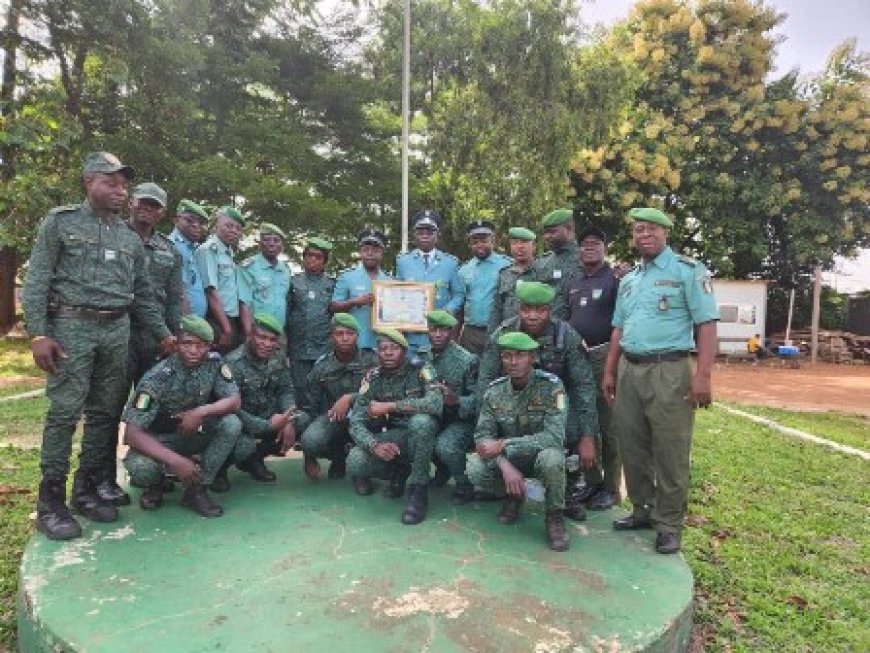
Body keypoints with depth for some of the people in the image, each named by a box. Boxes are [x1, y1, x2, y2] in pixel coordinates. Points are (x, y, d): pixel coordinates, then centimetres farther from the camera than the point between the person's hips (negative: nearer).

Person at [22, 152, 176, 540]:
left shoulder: (131, 238, 16)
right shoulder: (61, 222, 2)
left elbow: (143, 295, 17)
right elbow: (36, 282, -3)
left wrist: (163, 334, 10)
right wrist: (38, 333, -13)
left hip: (117, 330, 5)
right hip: (72, 326, -5)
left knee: (106, 412, 6)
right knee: (64, 412, -6)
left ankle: (89, 486, 19)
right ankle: (51, 499, 3)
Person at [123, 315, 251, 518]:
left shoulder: (214, 363, -13)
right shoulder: (158, 377, -25)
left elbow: (235, 401, -16)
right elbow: (132, 432, -28)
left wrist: (202, 412, -35)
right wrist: (175, 460, -39)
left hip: (194, 433, 3)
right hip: (159, 440, -3)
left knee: (231, 424, -25)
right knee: (141, 468, -35)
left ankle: (196, 489, -12)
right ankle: (155, 483, 4)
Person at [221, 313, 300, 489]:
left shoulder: (278, 358, -4)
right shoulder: (234, 364, -23)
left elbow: (286, 391, -3)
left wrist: (289, 422, -21)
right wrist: (269, 425, -29)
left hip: (268, 418, 6)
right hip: (239, 422, -6)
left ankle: (255, 459, 11)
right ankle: (220, 468, 5)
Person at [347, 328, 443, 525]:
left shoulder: (420, 370, -11)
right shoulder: (372, 378, -4)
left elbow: (435, 403, -29)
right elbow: (356, 422, -9)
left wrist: (388, 406, -28)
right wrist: (375, 445, -30)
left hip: (422, 436, -2)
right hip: (391, 439, 3)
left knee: (421, 420, -36)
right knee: (355, 462, -25)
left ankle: (419, 492, -20)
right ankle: (400, 471, 7)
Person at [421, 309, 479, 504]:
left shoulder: (467, 360, -14)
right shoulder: (423, 357, 3)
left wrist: (456, 400, -35)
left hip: (461, 421, -5)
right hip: (432, 417, 6)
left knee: (445, 446, -32)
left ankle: (464, 487, -1)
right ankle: (442, 468, 11)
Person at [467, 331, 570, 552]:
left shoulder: (551, 386, -20)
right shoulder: (494, 391, -8)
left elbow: (554, 437, -28)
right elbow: (482, 436, -10)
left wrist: (502, 444, -30)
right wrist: (505, 465, -29)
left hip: (540, 454, -3)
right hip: (506, 458, 3)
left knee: (551, 459, -37)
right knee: (475, 469, -24)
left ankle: (555, 516, -6)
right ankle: (513, 496, 10)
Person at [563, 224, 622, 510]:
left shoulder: (616, 279, 0)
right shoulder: (572, 282, 17)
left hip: (604, 355, -6)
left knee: (608, 424, -3)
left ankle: (611, 488, 9)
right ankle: (592, 481, 23)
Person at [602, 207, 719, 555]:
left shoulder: (688, 270, -2)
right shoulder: (628, 279, 17)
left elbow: (707, 323, -9)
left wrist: (703, 375, -17)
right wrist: (609, 372, 14)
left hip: (668, 371, -6)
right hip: (629, 371, 6)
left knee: (669, 452, 0)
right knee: (632, 447, 12)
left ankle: (669, 524, 14)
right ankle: (643, 510, 28)